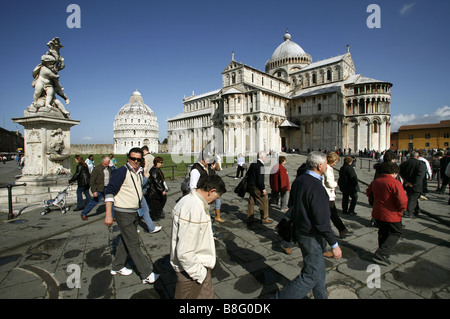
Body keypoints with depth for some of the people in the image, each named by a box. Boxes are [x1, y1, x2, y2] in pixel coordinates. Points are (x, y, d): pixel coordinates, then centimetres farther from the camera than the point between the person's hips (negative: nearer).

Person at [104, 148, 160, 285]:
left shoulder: (139, 172, 8)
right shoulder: (122, 171, -17)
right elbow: (109, 191, -18)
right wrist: (108, 215, -21)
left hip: (134, 212, 8)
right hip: (123, 214, -8)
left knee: (126, 241, 20)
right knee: (134, 244, -2)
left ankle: (117, 268, 38)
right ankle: (147, 275, 5)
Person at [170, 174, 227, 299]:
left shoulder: (189, 199, 1)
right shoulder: (194, 209, -31)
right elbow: (185, 252, -30)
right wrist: (199, 274, -16)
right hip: (192, 269, -9)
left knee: (207, 295, 23)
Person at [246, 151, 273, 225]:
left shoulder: (253, 163, 8)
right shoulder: (260, 165, -19)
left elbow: (248, 174, 15)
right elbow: (260, 179, -23)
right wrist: (263, 189, -17)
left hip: (250, 185, 9)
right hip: (256, 187, -9)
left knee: (251, 202, 16)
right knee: (264, 201, 5)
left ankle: (250, 219, 24)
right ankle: (264, 219, 15)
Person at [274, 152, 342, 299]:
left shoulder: (298, 180, 0)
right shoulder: (316, 187, -27)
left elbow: (291, 206, 10)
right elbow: (322, 221, -25)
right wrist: (334, 244, -14)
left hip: (299, 231, 9)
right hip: (311, 237, -9)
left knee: (319, 268, 26)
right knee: (310, 275, 5)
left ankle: (321, 297, 45)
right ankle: (281, 297, 10)